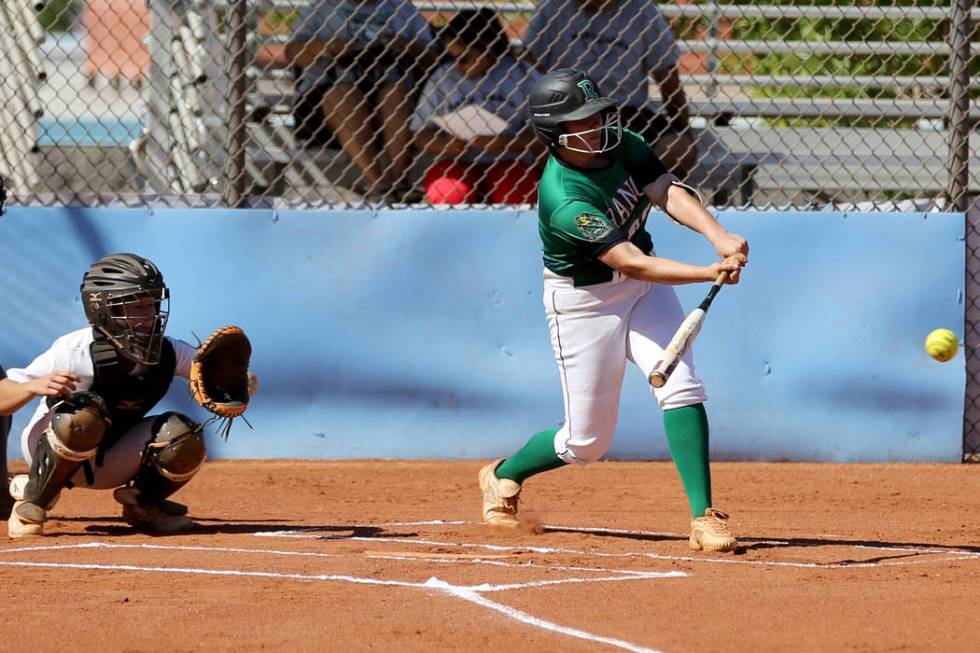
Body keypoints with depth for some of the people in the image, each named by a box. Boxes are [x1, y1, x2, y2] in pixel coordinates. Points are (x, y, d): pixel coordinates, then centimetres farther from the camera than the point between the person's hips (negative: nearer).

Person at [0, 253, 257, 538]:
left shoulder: (168, 352, -13)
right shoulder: (75, 352, -27)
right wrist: (34, 387, -48)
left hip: (108, 465, 4)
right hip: (48, 449, -4)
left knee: (186, 439, -21)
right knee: (86, 412, -38)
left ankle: (141, 503, 9)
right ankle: (32, 506, -16)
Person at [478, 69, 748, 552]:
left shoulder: (621, 146, -9)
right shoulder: (564, 200, -31)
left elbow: (668, 193, -20)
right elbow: (631, 264, -35)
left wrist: (718, 236, -38)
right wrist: (711, 273, -43)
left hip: (645, 291, 6)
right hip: (583, 301, -6)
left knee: (681, 387, -15)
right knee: (588, 441, 3)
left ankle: (704, 517, -14)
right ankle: (504, 477, 33)